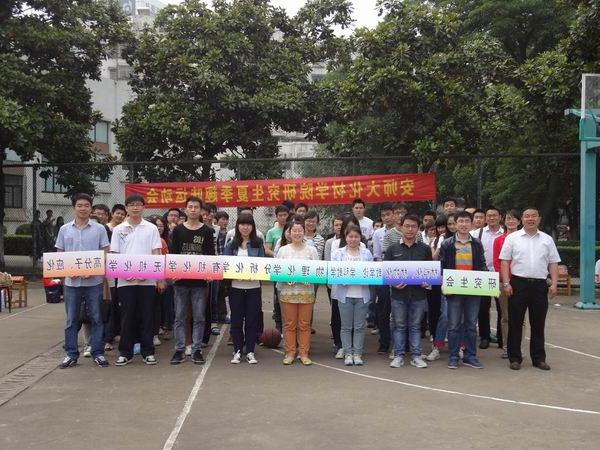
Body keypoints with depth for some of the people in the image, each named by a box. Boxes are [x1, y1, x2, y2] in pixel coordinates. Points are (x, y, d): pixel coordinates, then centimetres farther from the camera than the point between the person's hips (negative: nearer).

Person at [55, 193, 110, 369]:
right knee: (71, 319, 7)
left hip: (94, 281, -2)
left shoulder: (99, 229, 0)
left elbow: (105, 254, 1)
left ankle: (97, 353, 14)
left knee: (96, 318, 5)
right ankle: (71, 354, 17)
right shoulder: (64, 229, 6)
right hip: (71, 281, 2)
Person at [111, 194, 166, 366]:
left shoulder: (151, 228, 5)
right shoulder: (118, 229, 6)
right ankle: (125, 352, 15)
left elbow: (157, 254, 3)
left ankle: (148, 351, 13)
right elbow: (114, 255, 5)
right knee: (127, 317, 5)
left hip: (147, 280, 0)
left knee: (147, 316, 4)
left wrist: (160, 278, -5)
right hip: (125, 280, 0)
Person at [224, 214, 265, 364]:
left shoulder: (258, 243, 4)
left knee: (252, 319, 4)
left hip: (253, 287, 0)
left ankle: (250, 351, 14)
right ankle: (237, 350, 17)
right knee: (236, 319, 6)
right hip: (236, 286, 1)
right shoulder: (231, 244, 5)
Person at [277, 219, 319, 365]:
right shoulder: (283, 250, 6)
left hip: (306, 291, 0)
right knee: (289, 324, 5)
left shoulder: (311, 250, 6)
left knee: (304, 324, 4)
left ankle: (304, 354, 13)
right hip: (287, 291, 0)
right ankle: (290, 353, 14)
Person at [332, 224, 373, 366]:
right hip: (345, 294, -1)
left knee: (359, 326, 5)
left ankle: (357, 354, 13)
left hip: (362, 294, 1)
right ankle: (348, 354, 12)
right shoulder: (339, 253, 5)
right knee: (346, 326, 4)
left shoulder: (367, 253, 9)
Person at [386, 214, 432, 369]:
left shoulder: (425, 249, 7)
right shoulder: (393, 249, 5)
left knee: (415, 326, 8)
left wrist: (428, 282, -8)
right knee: (399, 326, 7)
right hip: (398, 293, 0)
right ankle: (398, 356, 15)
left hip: (418, 293, 0)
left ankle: (416, 356, 15)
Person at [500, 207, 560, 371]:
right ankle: (515, 358, 11)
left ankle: (539, 358, 19)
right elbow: (504, 261, 0)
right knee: (515, 322, 3)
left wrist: (554, 284, -1)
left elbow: (553, 263, 10)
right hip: (518, 284, -2)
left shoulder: (547, 239, 10)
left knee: (538, 323, 9)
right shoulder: (512, 238, 2)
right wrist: (506, 283, -7)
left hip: (540, 285, 2)